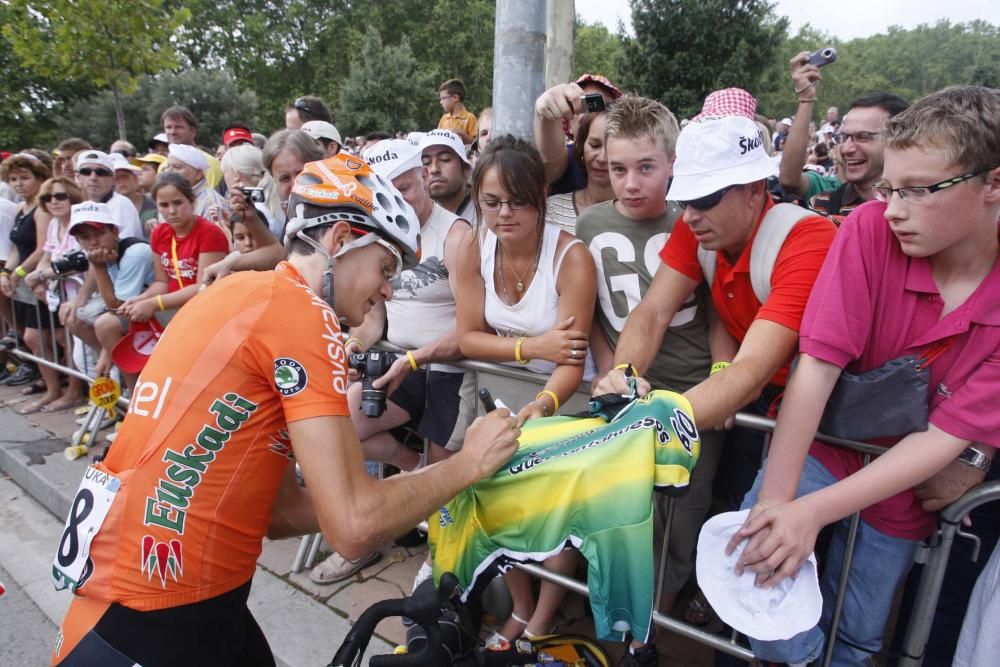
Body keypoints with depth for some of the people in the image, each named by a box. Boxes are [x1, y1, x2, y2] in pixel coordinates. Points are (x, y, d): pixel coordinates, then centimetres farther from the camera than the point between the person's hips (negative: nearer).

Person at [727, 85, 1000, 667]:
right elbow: (817, 363, -24)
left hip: (906, 486, 2)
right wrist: (774, 500, -32)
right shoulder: (870, 230, -18)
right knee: (754, 555, -26)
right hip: (819, 443, -1)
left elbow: (949, 436, -19)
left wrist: (813, 511, -30)